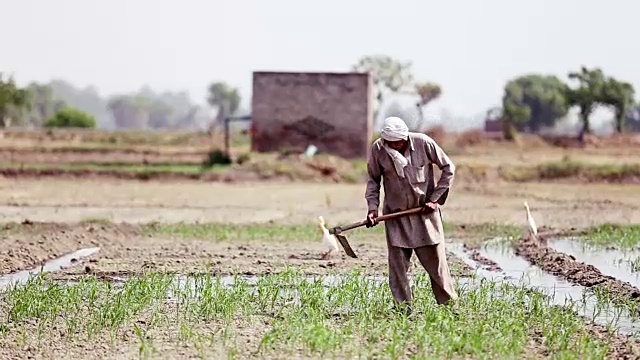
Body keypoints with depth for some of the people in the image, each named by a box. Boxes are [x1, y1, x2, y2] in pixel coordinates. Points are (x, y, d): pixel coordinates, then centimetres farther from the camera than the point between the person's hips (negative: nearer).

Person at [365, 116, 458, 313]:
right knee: (398, 263, -3)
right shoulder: (377, 149, -8)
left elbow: (448, 168, -2)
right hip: (395, 215, 1)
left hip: (425, 212, -1)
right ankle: (403, 307, 4)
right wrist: (372, 207, -7)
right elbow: (373, 180, 6)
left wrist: (436, 199, -5)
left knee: (435, 258, 1)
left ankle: (449, 303, 10)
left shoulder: (424, 143, -13)